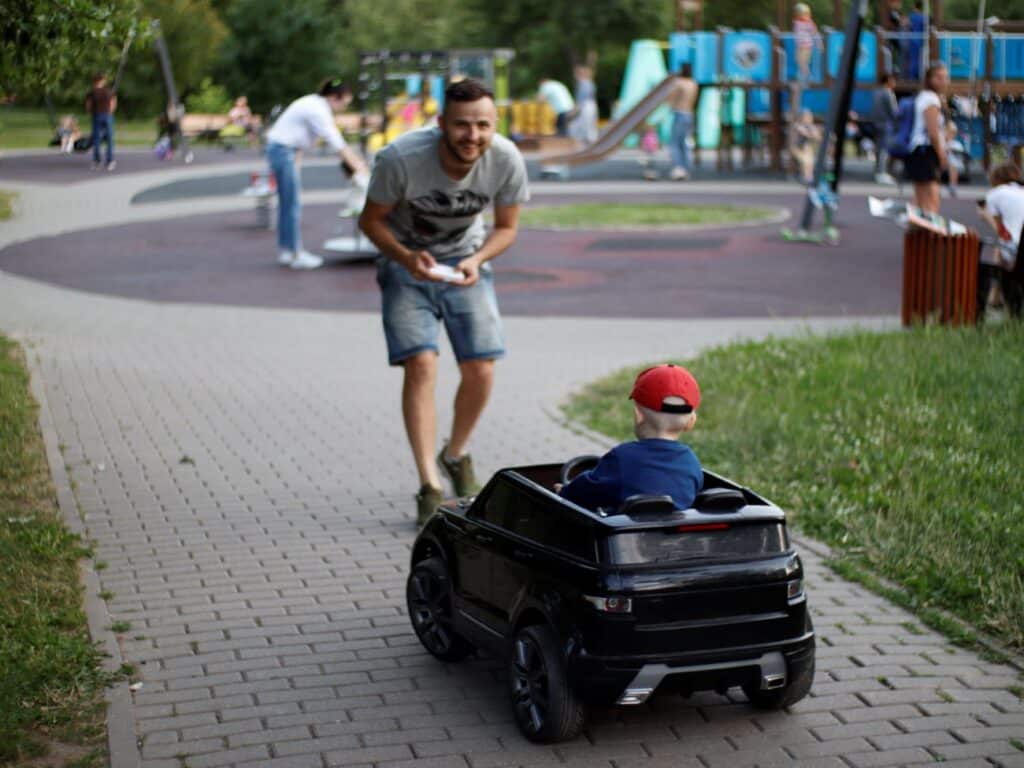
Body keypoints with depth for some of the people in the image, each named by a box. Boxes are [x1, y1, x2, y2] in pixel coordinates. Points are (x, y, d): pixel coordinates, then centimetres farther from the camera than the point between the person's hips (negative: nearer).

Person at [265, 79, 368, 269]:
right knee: (292, 205, -6)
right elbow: (338, 146, -19)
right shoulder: (318, 111, -19)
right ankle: (296, 254, -2)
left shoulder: (316, 105, 11)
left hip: (282, 149, 10)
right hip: (282, 150, -10)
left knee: (288, 204, 13)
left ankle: (285, 251, 18)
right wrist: (359, 169, -15)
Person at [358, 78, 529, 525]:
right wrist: (407, 258, -31)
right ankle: (430, 487, -14)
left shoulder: (507, 161, -22)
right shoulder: (400, 158, -29)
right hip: (406, 261, -2)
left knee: (480, 372, -4)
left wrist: (477, 259, -25)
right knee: (420, 365, -18)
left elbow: (506, 227, -5)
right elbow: (371, 220, -13)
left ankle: (455, 455, 25)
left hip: (465, 261, 3)